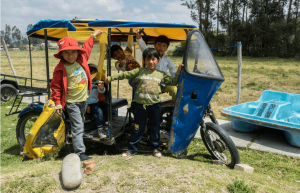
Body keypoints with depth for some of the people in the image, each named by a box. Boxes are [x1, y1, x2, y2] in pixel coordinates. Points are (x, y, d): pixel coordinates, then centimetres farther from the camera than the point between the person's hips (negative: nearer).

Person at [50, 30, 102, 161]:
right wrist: (58, 103, -13)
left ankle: (77, 143, 40)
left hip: (83, 99, 6)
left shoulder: (81, 60, -2)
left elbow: (86, 47, 17)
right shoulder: (60, 69, -17)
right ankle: (80, 153, -3)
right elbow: (56, 86, -12)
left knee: (79, 124, 21)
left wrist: (93, 36, 27)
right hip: (71, 102, -6)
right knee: (77, 127, -8)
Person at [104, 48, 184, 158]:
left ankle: (155, 148, 29)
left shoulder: (161, 74, 6)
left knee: (154, 128, 12)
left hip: (155, 105, 2)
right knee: (138, 129, 6)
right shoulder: (140, 71, 0)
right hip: (141, 105, -1)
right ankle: (131, 149, 20)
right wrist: (110, 78, 2)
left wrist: (178, 72, 1)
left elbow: (173, 82, 12)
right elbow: (125, 75, 1)